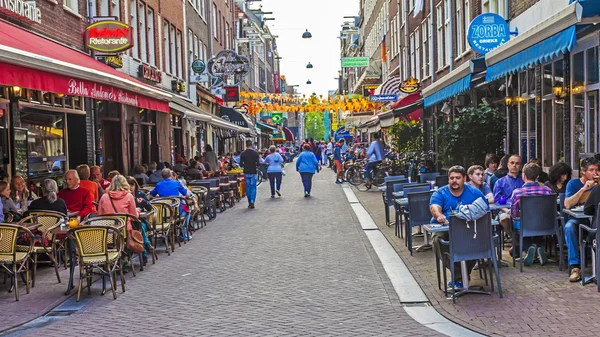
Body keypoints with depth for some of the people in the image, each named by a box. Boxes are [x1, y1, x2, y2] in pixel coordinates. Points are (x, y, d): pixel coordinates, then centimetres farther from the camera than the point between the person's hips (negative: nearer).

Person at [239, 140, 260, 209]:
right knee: (253, 187, 3)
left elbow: (241, 164, -3)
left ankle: (249, 203, 14)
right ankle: (252, 202, -11)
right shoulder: (255, 153, -7)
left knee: (248, 187, 10)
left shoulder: (243, 154, -2)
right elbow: (258, 164, -11)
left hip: (246, 173, 2)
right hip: (253, 172, -2)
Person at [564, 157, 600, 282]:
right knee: (569, 227, -36)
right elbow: (567, 204, -15)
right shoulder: (573, 184, 1)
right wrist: (583, 189, -19)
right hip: (576, 219, -1)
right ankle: (575, 266, -36)